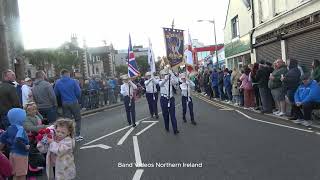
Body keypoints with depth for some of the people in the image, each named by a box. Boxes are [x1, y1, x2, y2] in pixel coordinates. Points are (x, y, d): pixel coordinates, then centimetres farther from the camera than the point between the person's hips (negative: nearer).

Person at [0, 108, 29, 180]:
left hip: (12, 153, 8)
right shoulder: (20, 128, -22)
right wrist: (25, 147, -23)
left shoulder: (10, 128, 4)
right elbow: (19, 140, -36)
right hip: (21, 155, -8)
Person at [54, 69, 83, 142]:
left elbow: (56, 93, 2)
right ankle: (77, 135, 9)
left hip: (64, 104, 3)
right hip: (74, 103, -3)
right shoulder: (73, 81, -9)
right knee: (77, 119, 10)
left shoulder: (58, 83, 0)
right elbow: (78, 92, -8)